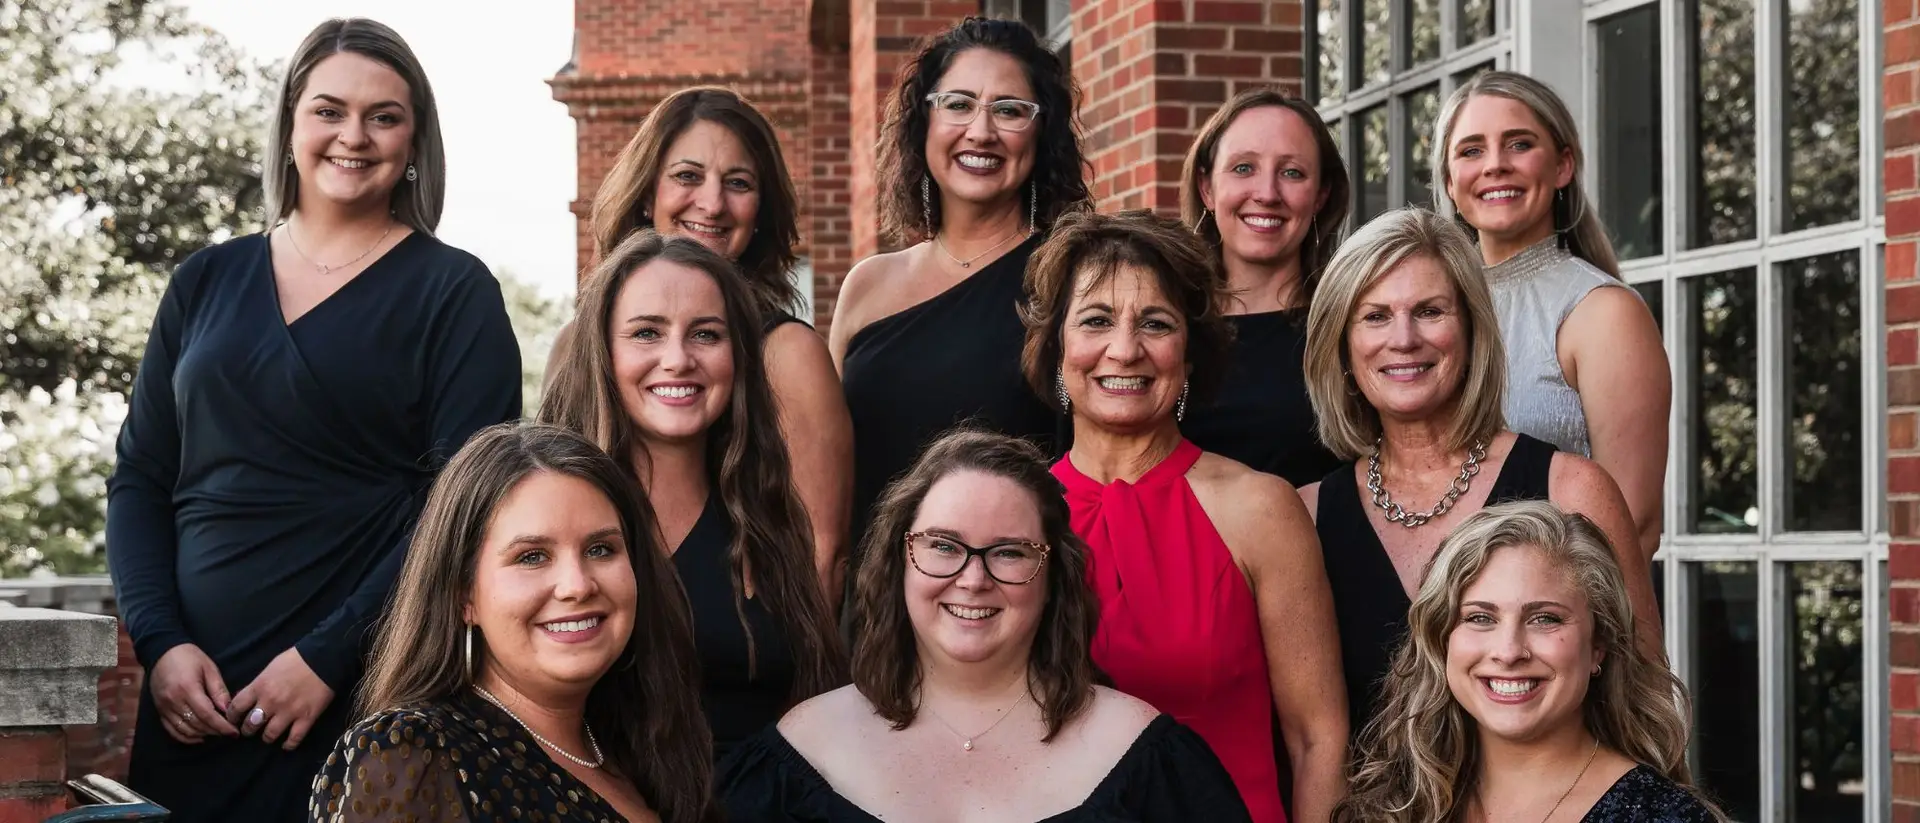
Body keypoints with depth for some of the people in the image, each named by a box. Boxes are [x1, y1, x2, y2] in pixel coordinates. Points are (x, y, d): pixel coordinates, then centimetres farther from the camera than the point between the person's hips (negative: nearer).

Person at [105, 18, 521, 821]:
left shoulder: (453, 292, -1)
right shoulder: (206, 283, 10)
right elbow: (141, 478, 11)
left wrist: (326, 658, -14)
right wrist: (160, 640, -4)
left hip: (368, 699, -3)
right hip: (196, 690, 4)